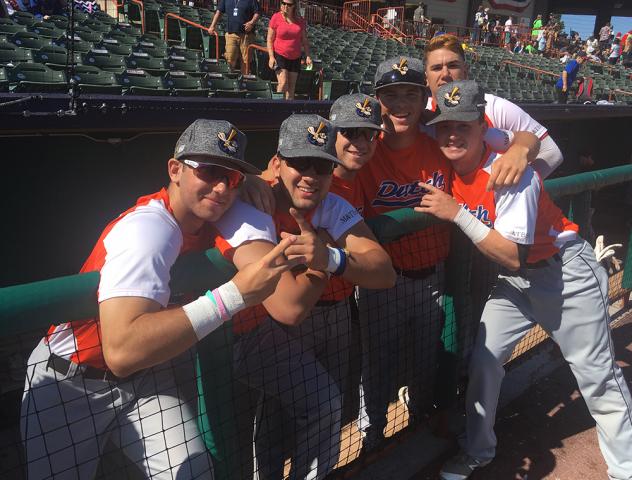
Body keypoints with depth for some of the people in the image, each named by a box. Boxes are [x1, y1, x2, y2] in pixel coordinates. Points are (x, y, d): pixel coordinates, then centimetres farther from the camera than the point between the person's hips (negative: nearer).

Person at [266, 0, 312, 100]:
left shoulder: (300, 20, 5)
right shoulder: (276, 17, -5)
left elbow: (305, 40, 11)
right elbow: (270, 39, -4)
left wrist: (308, 56, 0)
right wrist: (271, 57, -13)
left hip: (295, 58, 4)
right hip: (280, 55, -4)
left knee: (292, 86, 4)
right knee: (283, 83, -17)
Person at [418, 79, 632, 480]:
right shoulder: (446, 169, -8)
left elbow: (514, 256, -31)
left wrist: (458, 213, -35)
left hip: (565, 271, -6)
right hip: (515, 280, 6)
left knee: (598, 375, 1)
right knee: (483, 360, 4)